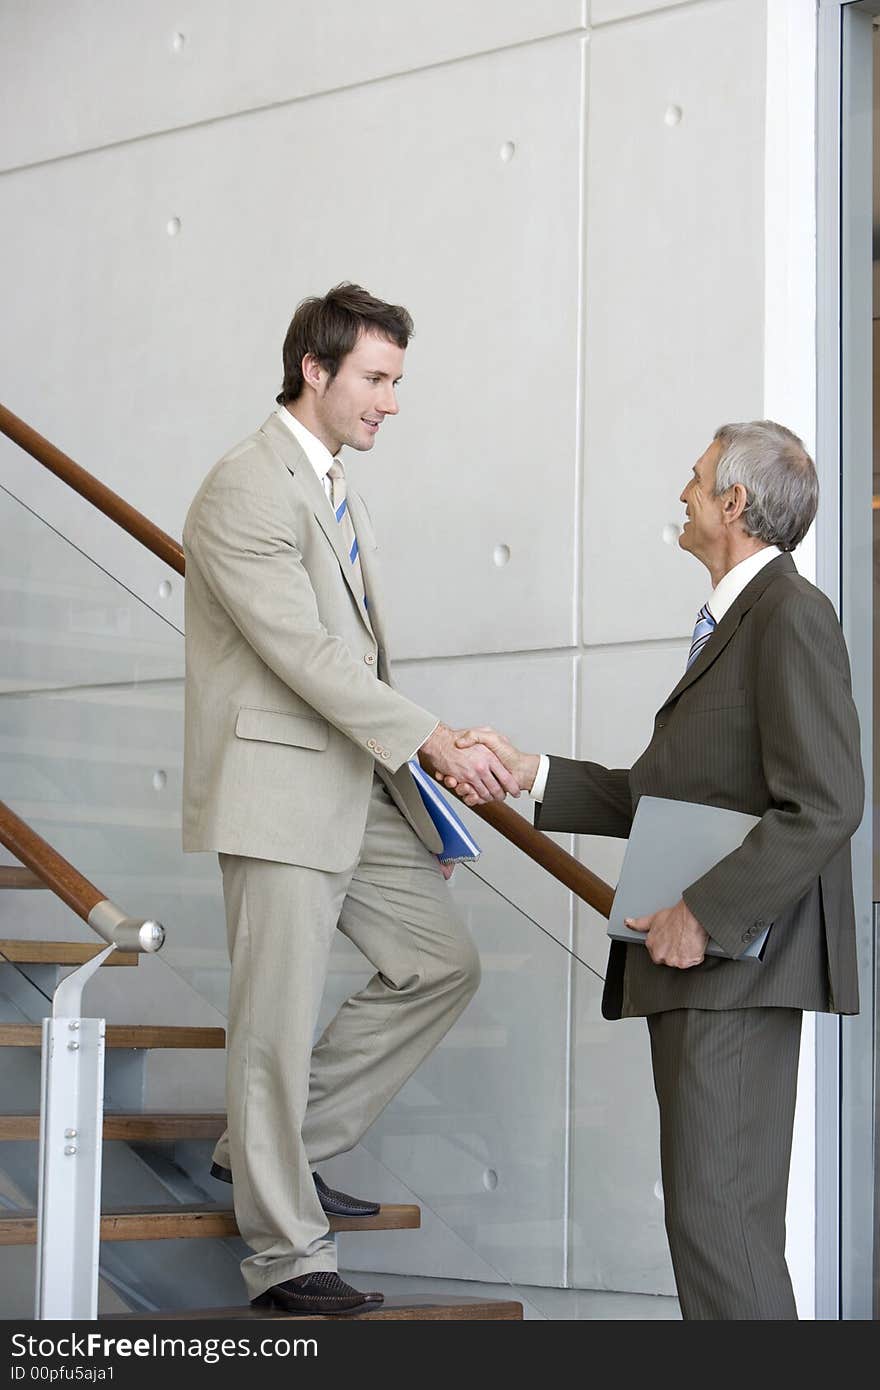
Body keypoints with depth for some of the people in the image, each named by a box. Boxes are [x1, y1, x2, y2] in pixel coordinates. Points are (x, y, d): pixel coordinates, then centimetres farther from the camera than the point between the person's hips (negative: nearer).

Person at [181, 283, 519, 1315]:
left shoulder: (339, 493, 18)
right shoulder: (246, 489, -13)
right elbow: (301, 649, -21)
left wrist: (406, 762, 11)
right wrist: (430, 739, -23)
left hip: (357, 784, 10)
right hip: (276, 787, -9)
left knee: (441, 965, 11)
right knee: (278, 1018, -4)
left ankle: (267, 1144, 20)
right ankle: (284, 1254, 5)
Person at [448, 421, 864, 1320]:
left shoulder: (790, 615, -11)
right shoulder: (730, 622, 21)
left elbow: (825, 804, -20)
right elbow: (651, 798, 22)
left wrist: (706, 912, -21)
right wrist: (528, 773, 13)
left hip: (740, 963, -10)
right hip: (697, 968, 10)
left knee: (716, 1211, -14)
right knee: (718, 1215, 11)